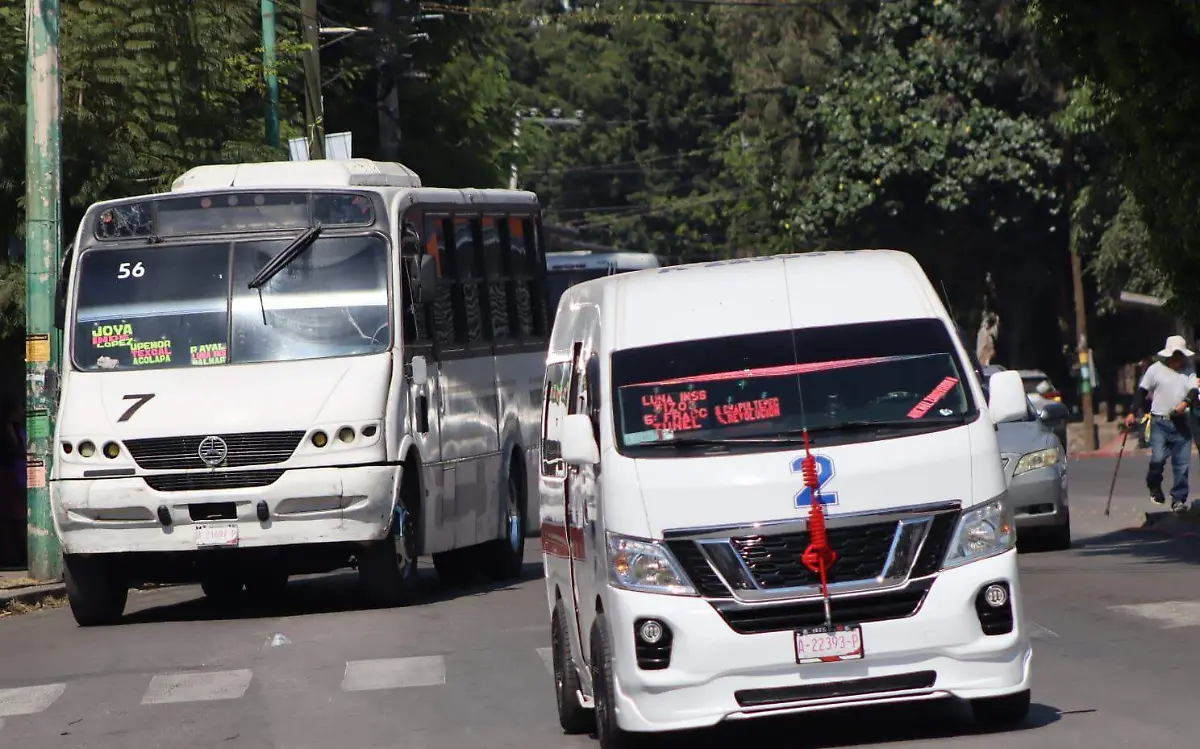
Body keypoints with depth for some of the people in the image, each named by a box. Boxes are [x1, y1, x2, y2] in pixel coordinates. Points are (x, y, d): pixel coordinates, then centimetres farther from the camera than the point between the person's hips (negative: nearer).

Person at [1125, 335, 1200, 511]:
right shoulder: (1156, 369, 0)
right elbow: (1142, 392, 1)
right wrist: (1133, 413, -7)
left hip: (1181, 422, 3)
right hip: (1160, 422, -3)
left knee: (1182, 463, 1)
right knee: (1158, 458, -14)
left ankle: (1179, 499, 9)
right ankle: (1154, 487, 14)